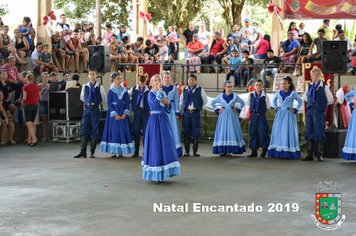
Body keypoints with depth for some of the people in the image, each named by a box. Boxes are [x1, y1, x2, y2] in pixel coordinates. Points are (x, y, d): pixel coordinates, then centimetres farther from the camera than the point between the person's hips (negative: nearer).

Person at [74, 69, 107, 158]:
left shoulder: (100, 87, 2)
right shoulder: (85, 86, 8)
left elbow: (104, 100, 10)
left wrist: (96, 103, 8)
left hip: (95, 110, -2)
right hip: (86, 110, 2)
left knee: (94, 130, 0)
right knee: (84, 130, -3)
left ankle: (92, 152, 6)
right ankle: (83, 151, -2)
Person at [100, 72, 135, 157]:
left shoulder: (124, 90, 7)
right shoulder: (111, 91, -1)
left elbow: (127, 102, 6)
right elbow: (109, 103, -5)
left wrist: (125, 114, -7)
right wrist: (115, 115, -14)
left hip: (123, 113, 3)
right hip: (113, 112, -3)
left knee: (123, 130, -1)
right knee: (113, 130, -5)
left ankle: (121, 151, 4)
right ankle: (113, 151, 0)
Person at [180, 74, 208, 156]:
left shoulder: (200, 90, 1)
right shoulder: (185, 90, 8)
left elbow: (205, 100, 11)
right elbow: (181, 102, 12)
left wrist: (198, 105, 11)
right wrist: (181, 114, 8)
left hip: (196, 113, -2)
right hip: (186, 112, 2)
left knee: (196, 132, 0)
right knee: (186, 132, 3)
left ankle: (195, 151, 8)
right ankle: (187, 151, 9)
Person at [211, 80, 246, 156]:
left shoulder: (235, 96, 4)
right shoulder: (221, 96, 6)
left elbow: (242, 103, 14)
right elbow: (212, 103, 16)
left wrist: (237, 110, 3)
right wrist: (217, 110, 6)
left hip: (232, 117, 0)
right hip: (223, 117, 0)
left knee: (231, 132, -5)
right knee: (222, 132, -3)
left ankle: (229, 150, -3)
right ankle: (222, 151, 0)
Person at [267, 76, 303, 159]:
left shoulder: (293, 93, -3)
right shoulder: (278, 93, 7)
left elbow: (300, 101, 8)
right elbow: (274, 100, 27)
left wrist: (295, 110, 1)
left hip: (289, 115, -4)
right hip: (280, 115, 4)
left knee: (288, 132, -5)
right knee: (278, 132, 0)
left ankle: (289, 153, -3)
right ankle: (278, 152, 3)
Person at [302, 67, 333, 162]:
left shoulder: (324, 87, -6)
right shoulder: (309, 86, 8)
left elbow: (330, 100, 1)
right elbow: (305, 96, 26)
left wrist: (322, 104, 7)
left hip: (319, 112, -5)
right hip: (310, 111, 5)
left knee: (319, 133, -2)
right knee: (309, 132, 5)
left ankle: (320, 155, 6)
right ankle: (310, 155, 12)